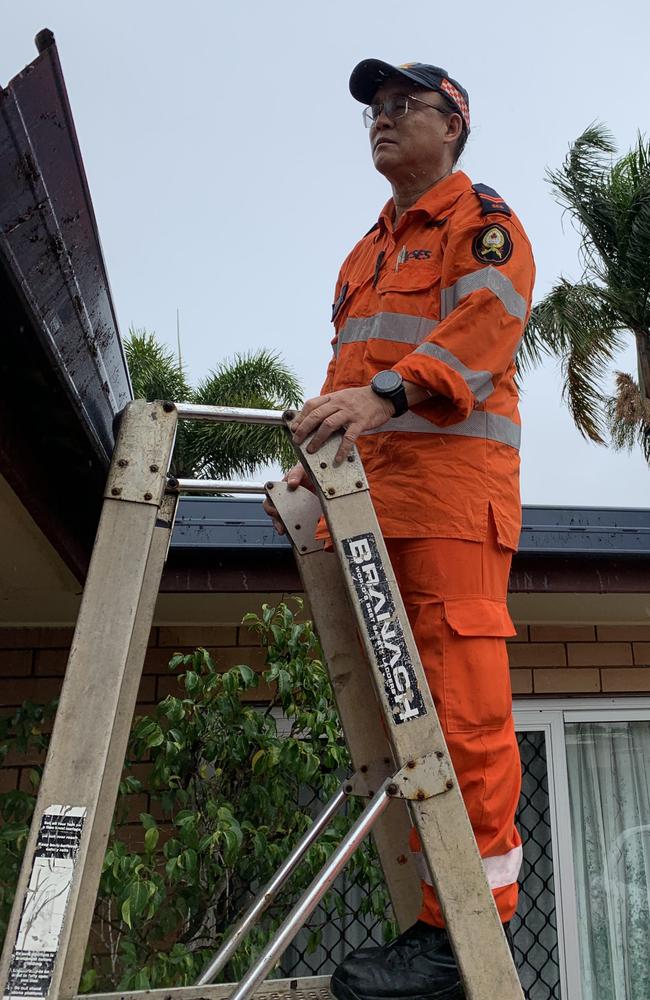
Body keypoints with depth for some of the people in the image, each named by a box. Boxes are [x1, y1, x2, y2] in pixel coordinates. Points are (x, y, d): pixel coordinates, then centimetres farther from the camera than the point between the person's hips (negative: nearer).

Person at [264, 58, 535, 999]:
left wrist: (388, 392, -27)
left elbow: (488, 318, -11)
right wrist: (316, 464, 17)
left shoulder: (481, 217, 9)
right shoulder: (367, 250, 33)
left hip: (453, 475, -8)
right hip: (370, 489, 8)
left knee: (458, 699, -11)